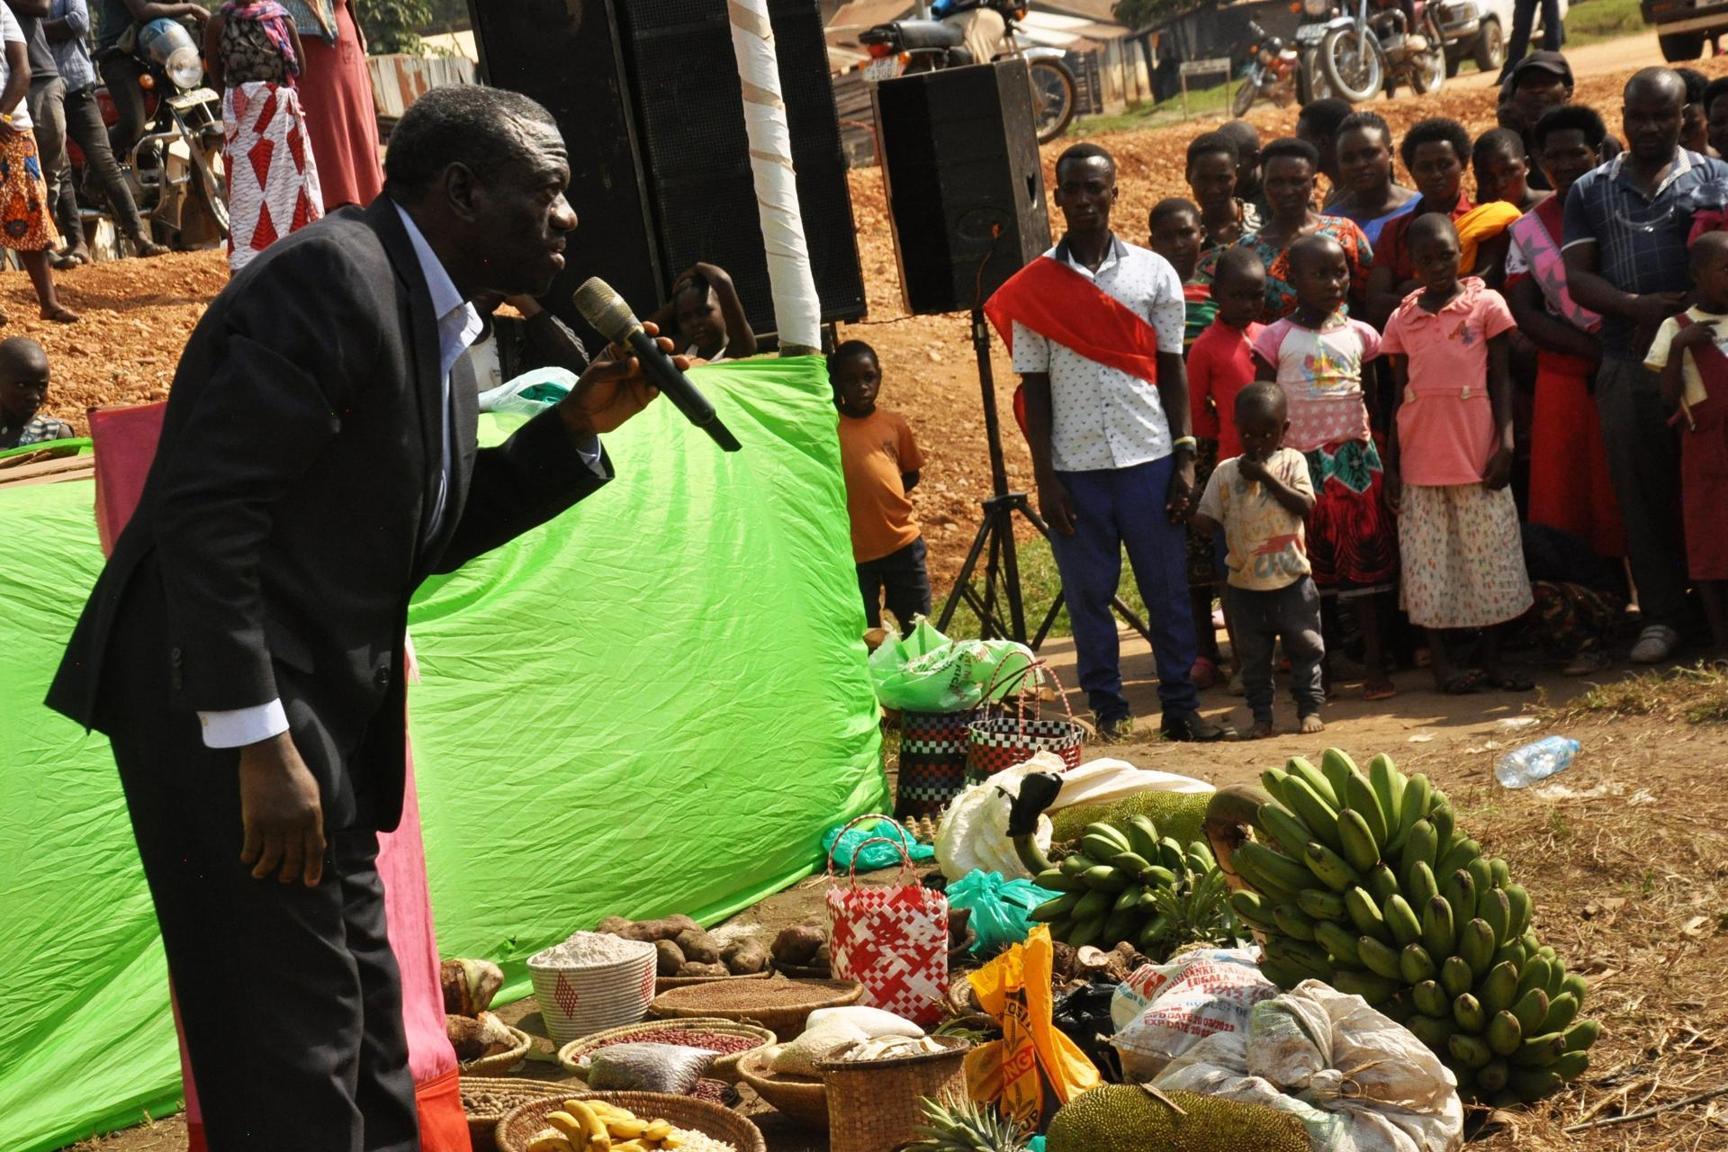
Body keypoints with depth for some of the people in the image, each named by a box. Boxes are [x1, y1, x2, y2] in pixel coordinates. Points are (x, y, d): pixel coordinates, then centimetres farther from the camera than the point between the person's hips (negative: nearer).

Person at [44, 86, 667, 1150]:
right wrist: (258, 741, -26)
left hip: (323, 717, 10)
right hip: (229, 708, -10)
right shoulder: (332, 276, -17)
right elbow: (204, 510, -24)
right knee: (296, 1054, -5)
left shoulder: (436, 318, 13)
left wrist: (579, 426, 9)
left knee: (365, 1044, 17)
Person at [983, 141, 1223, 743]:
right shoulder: (1036, 285, 3)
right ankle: (1107, 711, 14)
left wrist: (1185, 458, 0)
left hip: (1148, 458, 0)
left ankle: (1181, 706, 13)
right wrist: (1044, 478, -2)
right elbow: (1034, 386, 4)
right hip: (1075, 466, 0)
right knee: (1088, 594, 5)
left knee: (1168, 590, 4)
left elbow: (1172, 370, 7)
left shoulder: (1153, 273, 5)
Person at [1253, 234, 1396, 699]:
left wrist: (1389, 459, 7)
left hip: (1355, 456, 2)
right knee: (1311, 569, 4)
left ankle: (1375, 666, 5)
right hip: (1301, 461, -2)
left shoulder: (1359, 334, 5)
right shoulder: (1277, 338, -3)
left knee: (1365, 563, 2)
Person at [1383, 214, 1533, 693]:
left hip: (1476, 451, -2)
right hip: (1420, 454, 2)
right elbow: (1399, 392, 10)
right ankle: (1441, 661, 10)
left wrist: (1505, 443, -9)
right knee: (1428, 562, 3)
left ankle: (1492, 658, 11)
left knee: (1489, 553, 2)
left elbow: (1501, 379, 0)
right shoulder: (1402, 319, 8)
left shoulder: (1486, 304, 2)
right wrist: (1391, 463, 6)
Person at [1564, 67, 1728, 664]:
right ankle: (1661, 616, 9)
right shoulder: (1591, 191, 14)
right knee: (1643, 491, 2)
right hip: (1628, 363, 1)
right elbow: (1576, 275, 6)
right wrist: (1637, 306, -11)